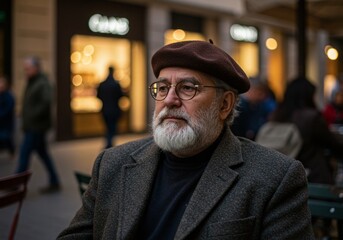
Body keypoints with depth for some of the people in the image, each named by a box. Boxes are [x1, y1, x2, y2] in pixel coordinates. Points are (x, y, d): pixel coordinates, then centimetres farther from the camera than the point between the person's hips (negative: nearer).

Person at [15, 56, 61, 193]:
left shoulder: (42, 84, -15)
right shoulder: (31, 83, 15)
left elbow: (47, 102, -28)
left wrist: (33, 116, -24)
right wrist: (25, 117, 9)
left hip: (36, 127, -10)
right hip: (31, 126, 10)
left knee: (24, 153, -7)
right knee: (43, 153, 13)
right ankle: (54, 183, 21)